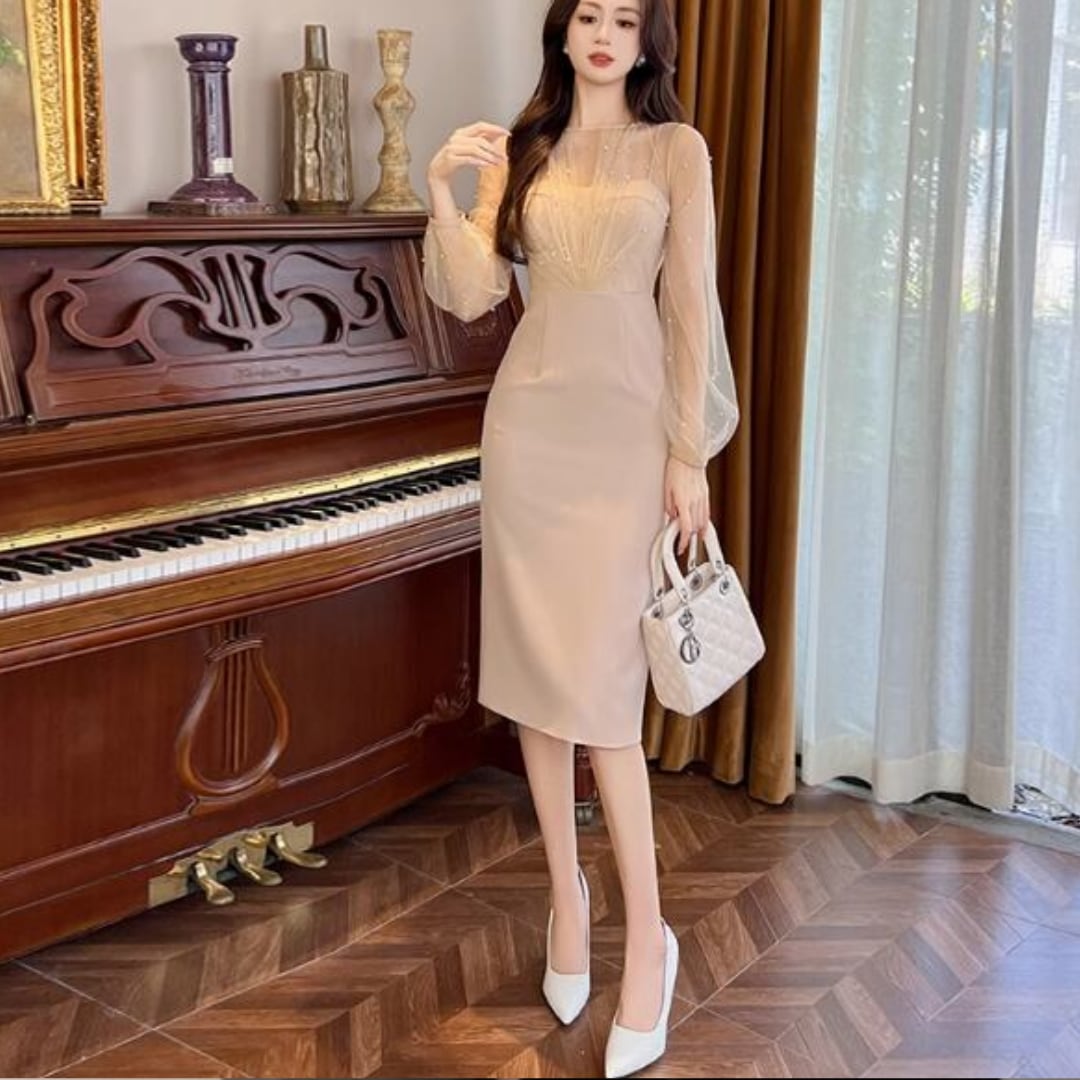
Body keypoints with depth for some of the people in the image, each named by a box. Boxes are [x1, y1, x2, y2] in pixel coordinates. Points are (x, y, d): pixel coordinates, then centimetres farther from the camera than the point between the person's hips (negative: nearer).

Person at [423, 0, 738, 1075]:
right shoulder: (520, 150, 11)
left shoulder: (676, 149, 3)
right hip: (530, 421, 3)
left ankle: (647, 941, 2)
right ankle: (566, 894, 23)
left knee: (600, 685, -9)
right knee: (537, 671, 6)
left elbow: (692, 305, -1)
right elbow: (468, 297, 2)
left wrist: (690, 452, -6)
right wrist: (440, 190, -13)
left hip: (626, 430, -3)